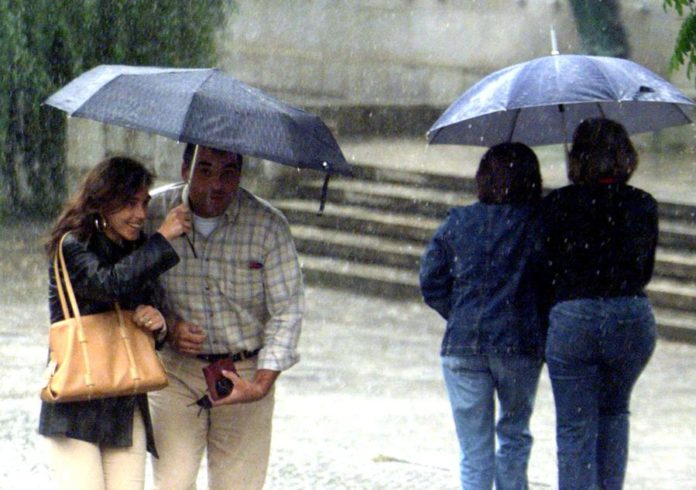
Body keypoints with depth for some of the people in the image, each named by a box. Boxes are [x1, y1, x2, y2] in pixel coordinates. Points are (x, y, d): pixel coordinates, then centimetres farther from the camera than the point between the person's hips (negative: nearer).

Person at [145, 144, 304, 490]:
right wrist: (165, 327, -12)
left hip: (246, 373, -1)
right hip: (176, 370, 1)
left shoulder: (267, 224, -10)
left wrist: (261, 384, -16)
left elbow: (287, 312, -8)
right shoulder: (154, 213, -7)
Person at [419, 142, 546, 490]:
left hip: (462, 345, 1)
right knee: (514, 435, 19)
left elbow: (430, 282, 6)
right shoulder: (538, 223, -4)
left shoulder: (458, 222, 4)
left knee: (474, 451, 5)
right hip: (520, 344, -1)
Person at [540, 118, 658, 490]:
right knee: (614, 412, 24)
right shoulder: (643, 206, 0)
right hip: (632, 319, 3)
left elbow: (543, 270, -2)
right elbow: (645, 270, 10)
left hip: (571, 319, -3)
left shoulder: (556, 205, -7)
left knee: (575, 427, 4)